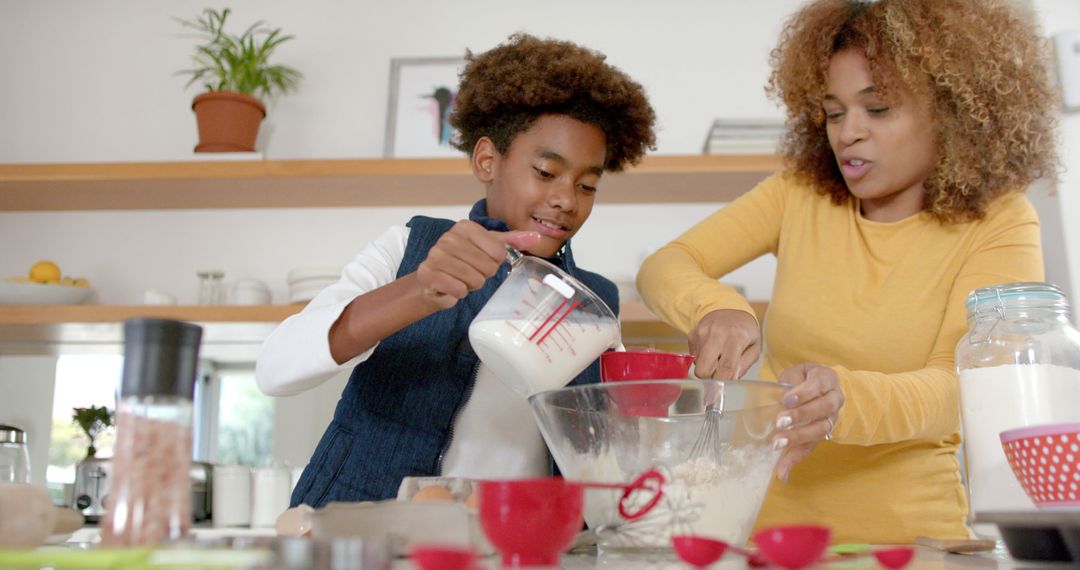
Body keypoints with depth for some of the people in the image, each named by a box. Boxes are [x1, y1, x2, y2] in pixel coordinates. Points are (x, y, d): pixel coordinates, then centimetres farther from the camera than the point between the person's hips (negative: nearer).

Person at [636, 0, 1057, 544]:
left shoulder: (997, 222, -1)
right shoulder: (801, 193, 6)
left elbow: (957, 389, -13)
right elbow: (662, 267, 1)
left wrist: (843, 400, -33)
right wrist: (714, 306, -20)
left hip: (908, 531, -2)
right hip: (767, 515, 2)